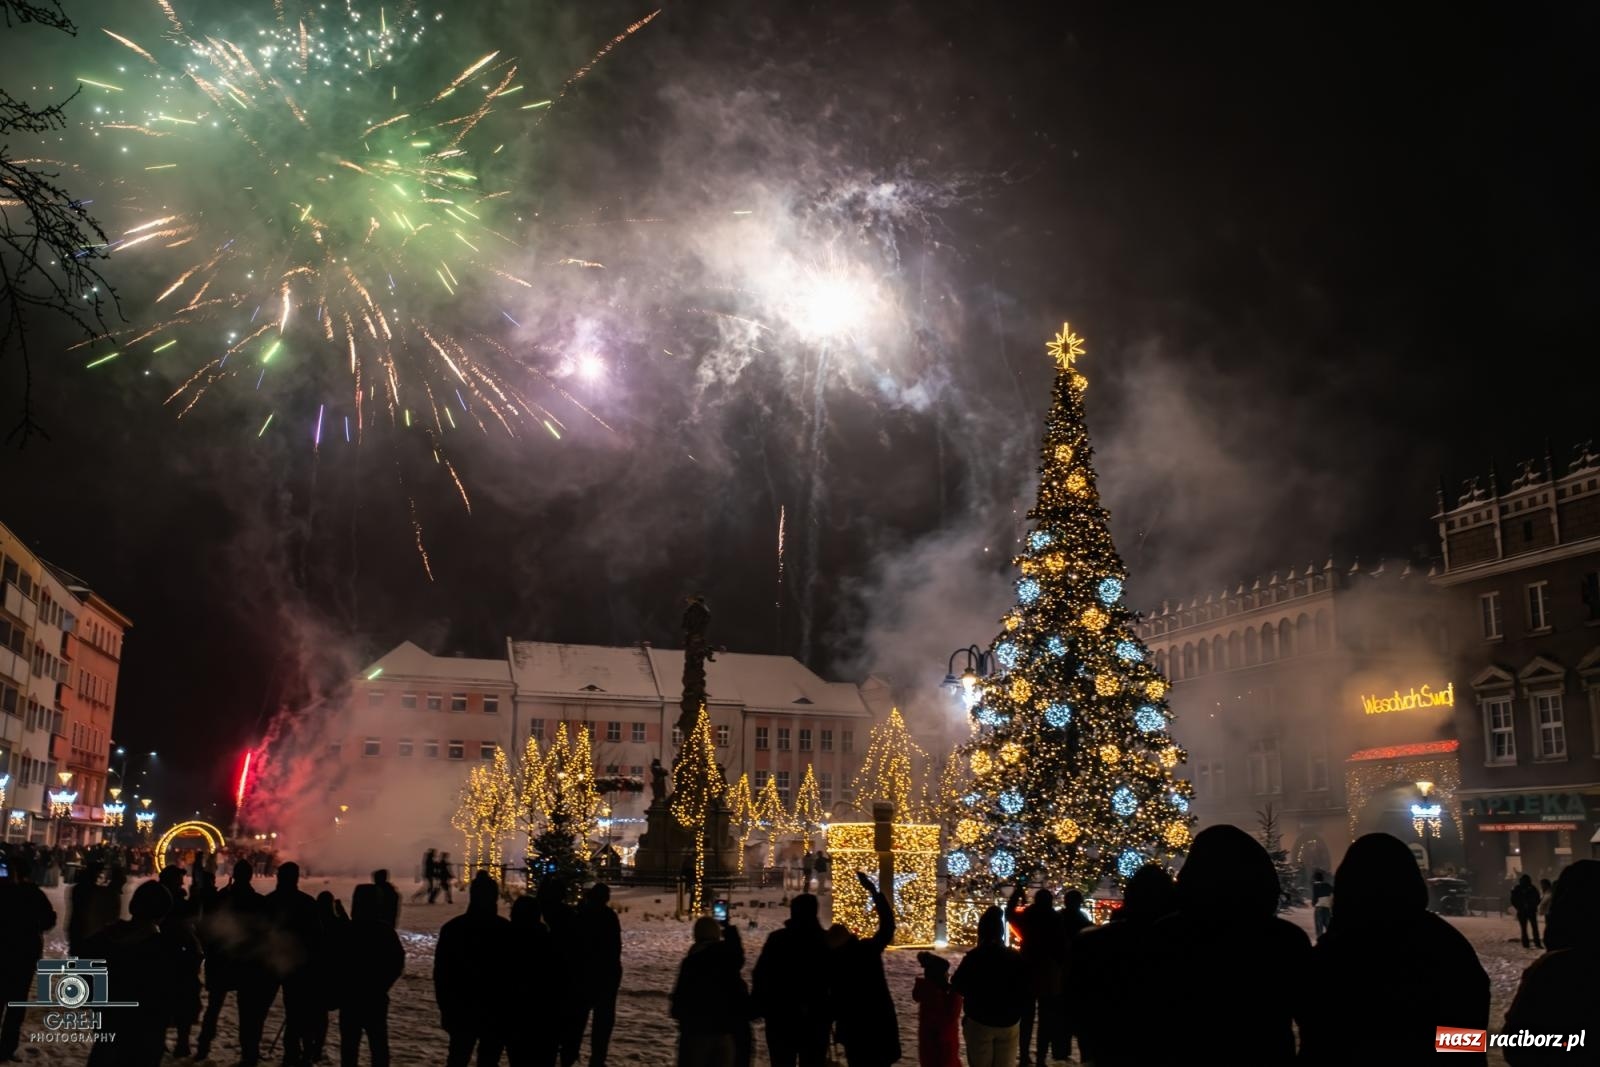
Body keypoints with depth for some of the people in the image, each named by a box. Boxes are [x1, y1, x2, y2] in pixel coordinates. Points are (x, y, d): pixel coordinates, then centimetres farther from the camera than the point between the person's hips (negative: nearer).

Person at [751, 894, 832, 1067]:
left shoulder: (777, 939, -7)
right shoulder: (827, 941, 0)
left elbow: (760, 975, -7)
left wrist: (758, 1007, 2)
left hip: (781, 1016, -1)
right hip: (816, 1018, 2)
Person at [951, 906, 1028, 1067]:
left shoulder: (973, 957, -15)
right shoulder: (1016, 957, -6)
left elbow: (957, 986, -7)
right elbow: (1027, 990, 0)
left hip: (979, 1022, -2)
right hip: (1009, 1023, 2)